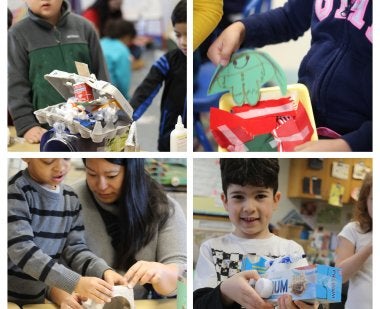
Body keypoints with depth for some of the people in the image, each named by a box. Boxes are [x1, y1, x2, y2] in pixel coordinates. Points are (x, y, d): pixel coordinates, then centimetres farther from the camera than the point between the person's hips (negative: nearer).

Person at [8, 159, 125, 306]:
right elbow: (22, 251, -24)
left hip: (39, 299, 7)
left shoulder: (71, 198, 4)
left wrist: (104, 271, -18)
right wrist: (76, 283, -31)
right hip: (10, 298, -7)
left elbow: (75, 248, 2)